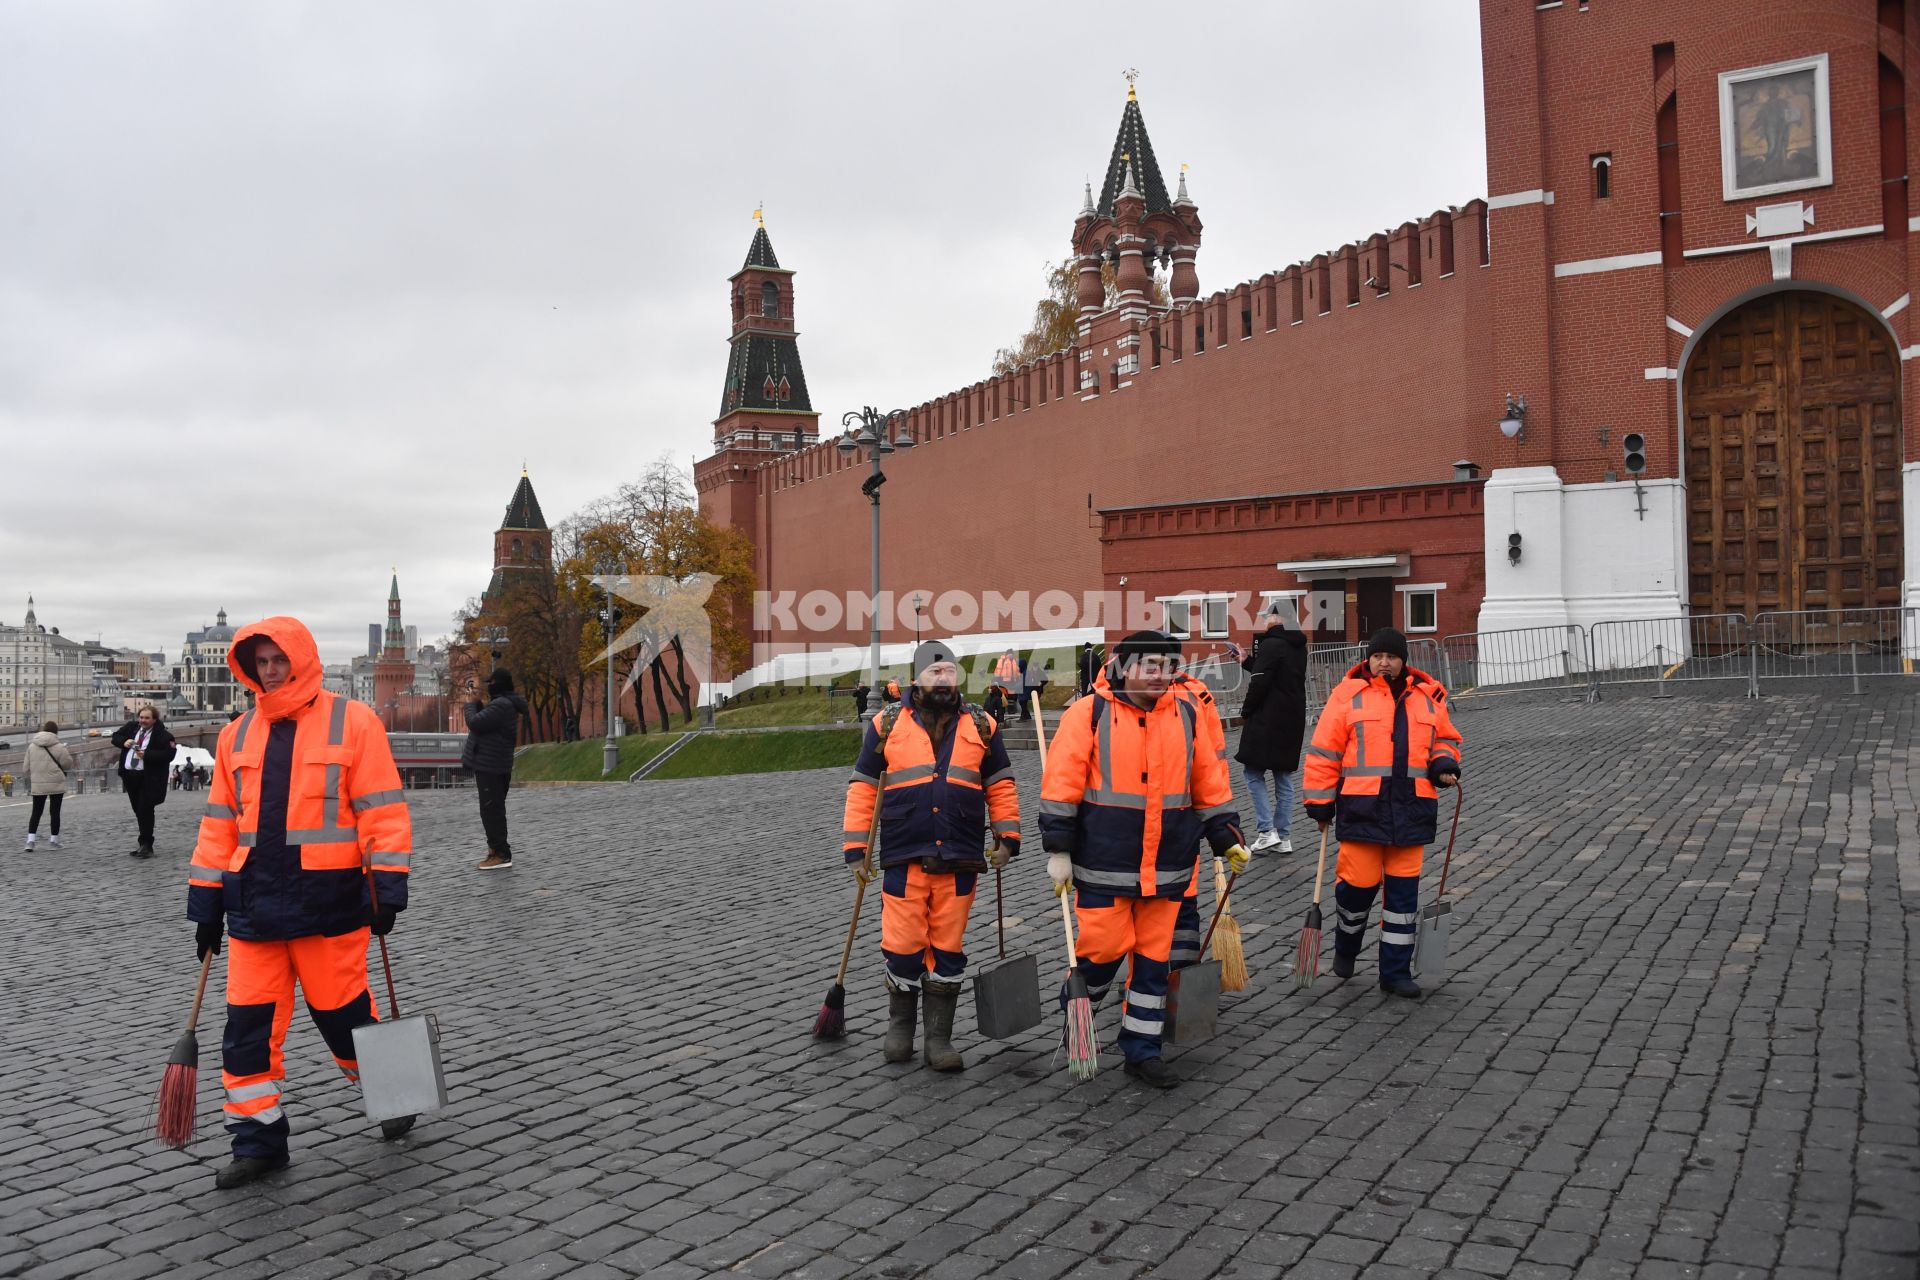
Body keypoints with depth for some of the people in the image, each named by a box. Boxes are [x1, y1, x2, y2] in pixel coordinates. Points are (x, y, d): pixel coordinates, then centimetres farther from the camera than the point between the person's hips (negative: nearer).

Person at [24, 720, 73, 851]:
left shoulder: (31, 746, 1)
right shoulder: (58, 747, -11)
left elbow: (27, 767, 5)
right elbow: (68, 764, -5)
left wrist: (30, 783, 20)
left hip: (37, 785, 3)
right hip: (56, 784, -3)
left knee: (36, 812, 10)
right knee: (54, 812, 6)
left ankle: (30, 840, -2)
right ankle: (53, 840, 9)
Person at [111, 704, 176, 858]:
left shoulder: (162, 735, -9)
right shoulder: (131, 727, 10)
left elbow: (168, 755, -17)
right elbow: (115, 737, 20)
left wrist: (146, 755, -23)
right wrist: (124, 742, -2)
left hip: (149, 779, -7)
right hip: (130, 775, 7)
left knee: (145, 811, -10)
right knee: (138, 811, 13)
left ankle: (146, 845, -5)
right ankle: (144, 844, 22)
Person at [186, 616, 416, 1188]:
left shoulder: (352, 721, -5)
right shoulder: (238, 735, 11)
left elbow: (382, 811, -7)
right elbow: (220, 824, 15)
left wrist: (387, 888, -12)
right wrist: (206, 904, 13)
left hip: (328, 901, -5)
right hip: (255, 901, 5)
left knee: (344, 1014, 4)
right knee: (248, 1024, 5)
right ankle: (258, 1141, 19)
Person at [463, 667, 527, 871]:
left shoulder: (501, 705, -21)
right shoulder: (505, 703, 14)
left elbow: (475, 723, -25)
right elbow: (484, 720, 21)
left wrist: (470, 703, -8)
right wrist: (475, 701, 11)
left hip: (491, 768, -11)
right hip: (492, 766, 11)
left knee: (491, 810, -7)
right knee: (493, 810, 18)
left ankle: (501, 854, -5)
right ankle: (496, 848, 27)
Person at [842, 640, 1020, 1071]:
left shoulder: (980, 726, 8)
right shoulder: (887, 725, 3)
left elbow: (999, 785, 13)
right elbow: (863, 788, 5)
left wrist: (1007, 837, 5)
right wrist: (856, 849, 3)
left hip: (961, 860, 1)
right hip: (904, 858, -1)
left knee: (948, 950, 6)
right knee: (903, 947, 1)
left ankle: (939, 1039, 17)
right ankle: (900, 1026, 25)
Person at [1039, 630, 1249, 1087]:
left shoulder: (1186, 715, 6)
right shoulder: (1089, 714, -6)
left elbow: (1210, 784, 14)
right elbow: (1062, 786, -7)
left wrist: (1228, 839, 11)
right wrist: (1059, 851, -9)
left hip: (1167, 868, 4)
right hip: (1104, 865, -4)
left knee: (1154, 956, 8)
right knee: (1104, 947, -1)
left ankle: (1142, 1049, 22)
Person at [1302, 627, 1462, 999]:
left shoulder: (1427, 697, 11)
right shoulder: (1348, 694, 0)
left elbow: (1445, 737, 24)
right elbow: (1324, 751, 1)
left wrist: (1444, 763, 1)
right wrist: (1320, 802, -1)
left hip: (1410, 808, 3)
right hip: (1362, 806, -3)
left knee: (1404, 890, 6)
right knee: (1358, 883, -2)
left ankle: (1396, 972, 16)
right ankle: (1346, 947, 28)